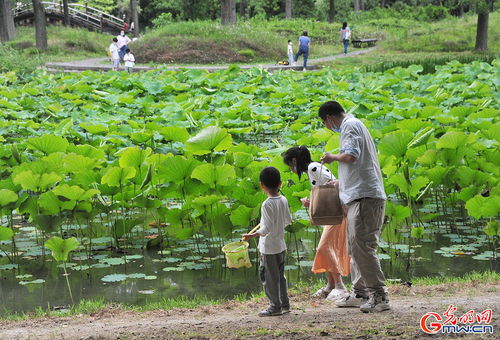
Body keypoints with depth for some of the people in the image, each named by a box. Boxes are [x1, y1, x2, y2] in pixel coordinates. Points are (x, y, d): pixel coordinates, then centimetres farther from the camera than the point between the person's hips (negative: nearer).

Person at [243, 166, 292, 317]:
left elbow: (267, 227, -24)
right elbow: (288, 220, 14)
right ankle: (284, 304, 23)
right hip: (281, 245, 8)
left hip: (268, 247, -8)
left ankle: (275, 306, 6)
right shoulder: (284, 200, 2)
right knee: (280, 275, 17)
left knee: (270, 277, 2)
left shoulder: (267, 204, -20)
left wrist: (252, 235, -29)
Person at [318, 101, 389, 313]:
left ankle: (380, 296, -14)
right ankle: (360, 293, 19)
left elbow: (351, 156, -22)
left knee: (362, 247, -13)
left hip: (363, 196, -11)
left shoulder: (350, 125, -6)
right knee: (355, 247, 14)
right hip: (360, 194, 11)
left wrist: (333, 157, -3)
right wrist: (338, 182, 36)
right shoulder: (357, 125, 25)